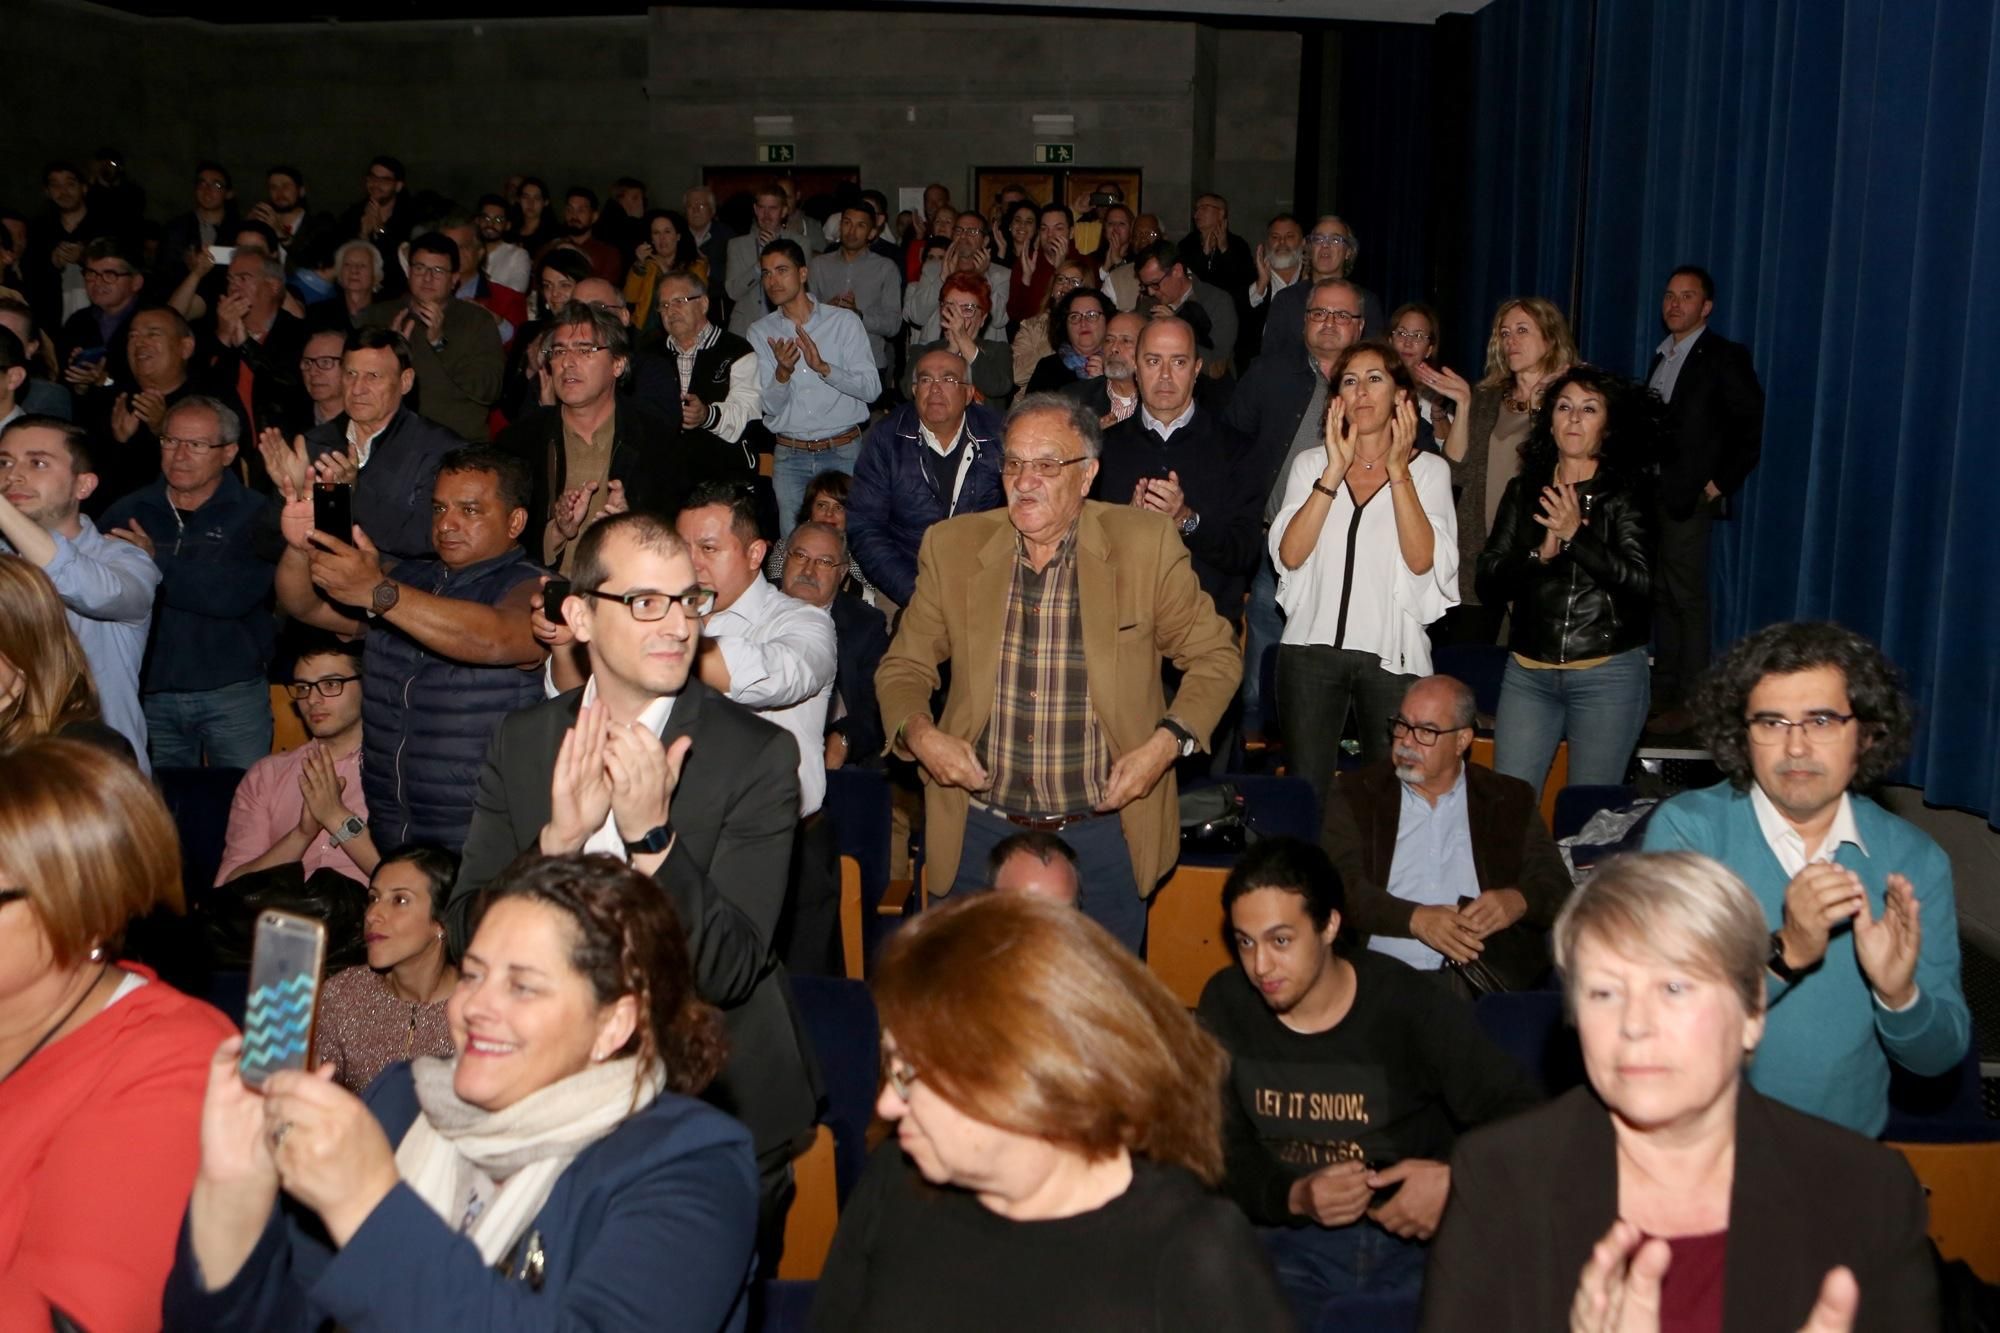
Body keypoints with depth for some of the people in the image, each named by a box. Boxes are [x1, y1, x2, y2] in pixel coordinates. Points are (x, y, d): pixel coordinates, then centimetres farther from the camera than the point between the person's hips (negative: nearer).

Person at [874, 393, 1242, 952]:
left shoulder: (1146, 544, -7)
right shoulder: (952, 546, -1)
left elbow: (1216, 657, 2)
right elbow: (902, 668, 8)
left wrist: (1167, 742, -13)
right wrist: (918, 733, -13)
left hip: (1104, 834, -1)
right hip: (982, 832, 2)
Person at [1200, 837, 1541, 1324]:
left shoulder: (1410, 1006, -8)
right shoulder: (1226, 1005, -2)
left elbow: (1521, 1115, -2)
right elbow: (1224, 1151, 3)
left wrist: (1459, 1179, -21)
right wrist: (1294, 1197, -16)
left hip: (1413, 1235, -1)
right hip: (1290, 1238, 1)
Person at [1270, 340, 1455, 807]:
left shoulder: (1429, 469, 6)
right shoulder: (1310, 463, 10)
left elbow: (1423, 561, -10)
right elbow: (1289, 554, -5)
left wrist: (1397, 471, -12)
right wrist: (1335, 471, -10)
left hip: (1393, 654, -1)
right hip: (1312, 646, 1)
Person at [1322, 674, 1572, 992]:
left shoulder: (1511, 801, 16)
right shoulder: (1356, 793, 12)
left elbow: (1556, 887, 12)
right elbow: (1340, 881, 1)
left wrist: (1517, 901, -11)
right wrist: (1415, 918, -15)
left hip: (1487, 977, 1)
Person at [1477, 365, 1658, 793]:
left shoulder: (1628, 493, -1)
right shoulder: (1523, 491, 9)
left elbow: (1642, 582, -12)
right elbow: (1488, 584, 3)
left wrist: (1577, 535, -20)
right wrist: (1540, 555, -14)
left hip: (1609, 675, -3)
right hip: (1528, 673, 3)